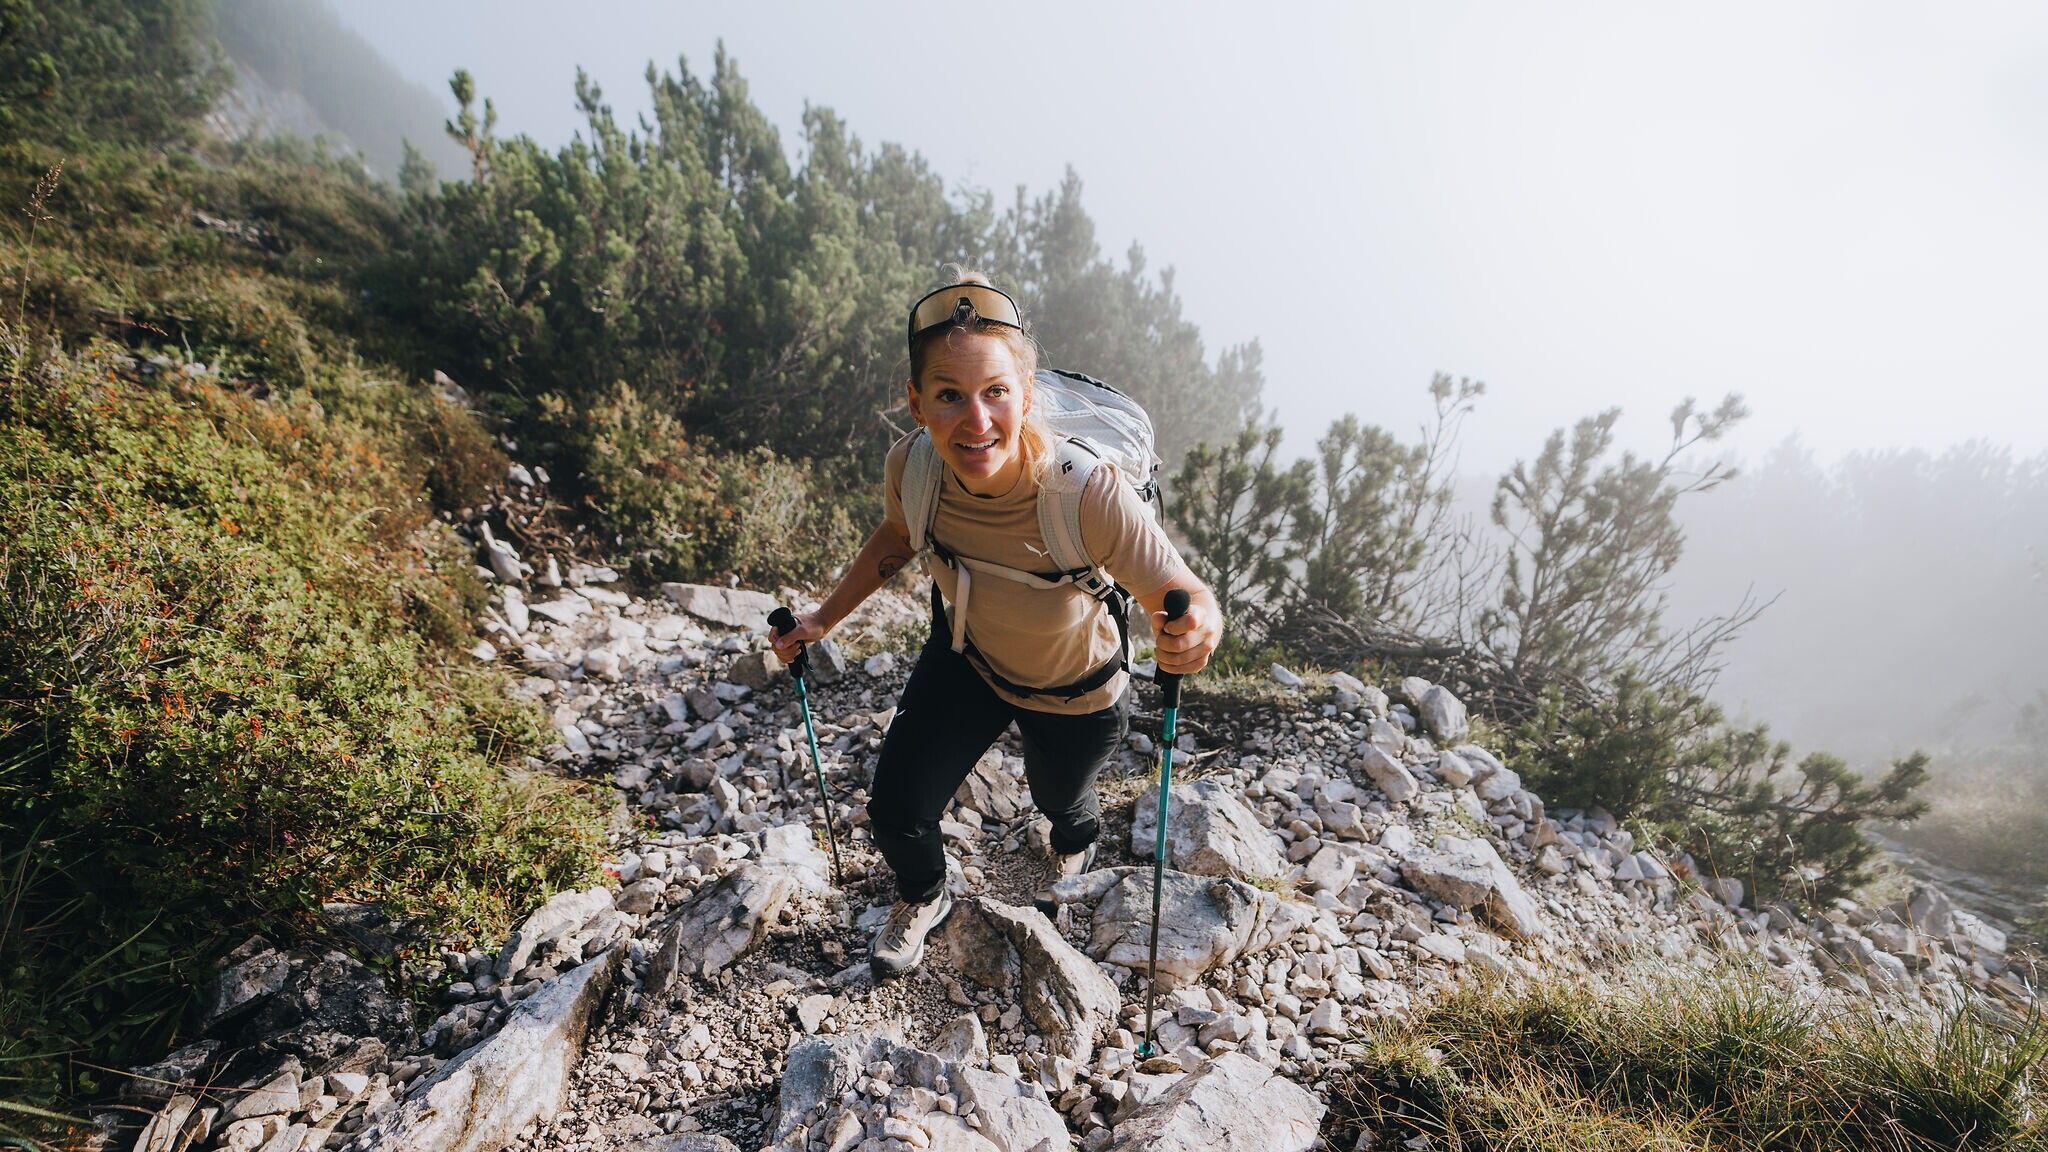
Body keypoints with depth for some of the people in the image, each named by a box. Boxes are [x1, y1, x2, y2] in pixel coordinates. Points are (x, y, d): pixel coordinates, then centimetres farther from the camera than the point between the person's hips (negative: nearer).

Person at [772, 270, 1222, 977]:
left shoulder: (1091, 494, -42)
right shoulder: (911, 468, -28)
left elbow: (1188, 599, -33)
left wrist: (1194, 634, -56)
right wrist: (825, 617, -2)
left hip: (1076, 693, -2)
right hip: (966, 659, 2)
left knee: (1059, 799, 26)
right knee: (895, 813, -3)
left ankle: (1078, 842, 69)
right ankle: (923, 898, 37)